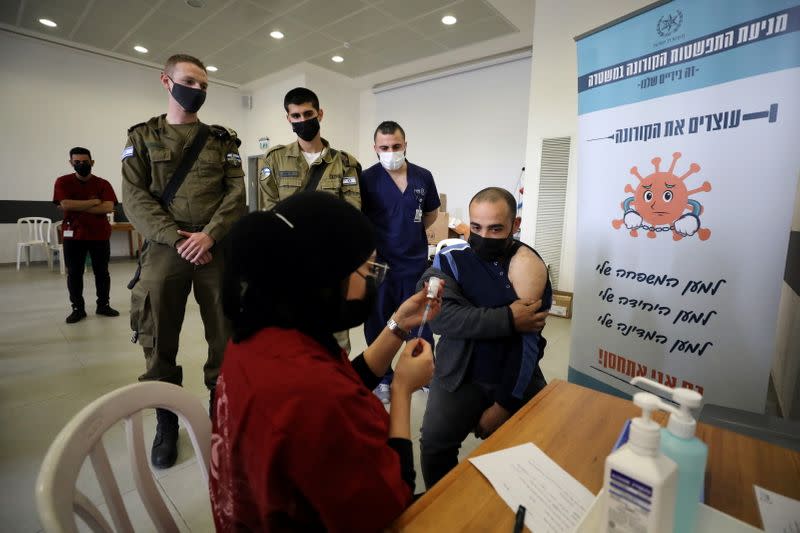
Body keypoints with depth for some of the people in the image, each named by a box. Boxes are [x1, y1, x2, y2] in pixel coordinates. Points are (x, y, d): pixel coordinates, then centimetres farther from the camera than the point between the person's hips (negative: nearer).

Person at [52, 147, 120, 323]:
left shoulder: (103, 183, 3)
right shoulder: (63, 182, 3)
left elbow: (109, 207, -12)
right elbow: (65, 204, -13)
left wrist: (78, 207, -13)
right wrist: (94, 202, -10)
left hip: (100, 235, 0)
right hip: (73, 235, 0)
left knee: (102, 272, 6)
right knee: (74, 273, 3)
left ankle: (103, 305, 17)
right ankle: (77, 308, 11)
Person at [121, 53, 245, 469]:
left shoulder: (222, 140, 12)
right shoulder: (142, 137, 11)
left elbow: (236, 193, 0)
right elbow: (134, 197, 0)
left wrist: (209, 235, -14)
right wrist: (177, 238, -13)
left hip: (218, 248, 0)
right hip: (165, 249, 0)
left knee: (226, 335, 5)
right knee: (159, 340, 7)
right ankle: (166, 423, 25)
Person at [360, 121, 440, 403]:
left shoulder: (423, 177, 2)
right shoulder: (367, 179, -7)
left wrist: (408, 233, 8)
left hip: (416, 262, 3)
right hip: (379, 263, -2)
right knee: (378, 322, 11)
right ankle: (383, 378, 31)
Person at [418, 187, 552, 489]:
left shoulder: (532, 267, -6)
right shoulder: (450, 260, -9)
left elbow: (530, 340, -11)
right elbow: (439, 315, -26)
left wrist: (504, 404, -14)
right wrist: (508, 318, -28)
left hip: (518, 378, 2)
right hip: (460, 377, -1)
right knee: (434, 446, -14)